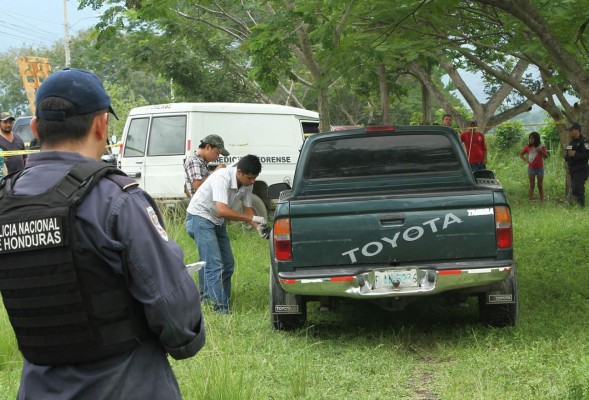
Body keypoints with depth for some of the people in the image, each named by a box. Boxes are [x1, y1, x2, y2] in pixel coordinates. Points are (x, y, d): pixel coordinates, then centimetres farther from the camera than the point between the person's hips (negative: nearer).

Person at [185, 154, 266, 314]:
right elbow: (222, 210, -41)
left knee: (227, 263, 8)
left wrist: (258, 226, -20)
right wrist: (251, 218, -37)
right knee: (214, 264, -16)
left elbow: (247, 209, 0)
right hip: (200, 215, -9)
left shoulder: (247, 184, -9)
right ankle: (220, 307, -18)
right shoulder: (223, 178, -32)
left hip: (218, 221, 9)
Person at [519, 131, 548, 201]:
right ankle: (531, 200, 0)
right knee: (532, 185, 1)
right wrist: (525, 159, -3)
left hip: (539, 168, -1)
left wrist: (541, 151, -23)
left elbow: (546, 156, -5)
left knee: (540, 186, 3)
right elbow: (521, 154, 14)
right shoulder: (528, 147, 5)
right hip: (531, 168, 1)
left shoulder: (541, 146, -1)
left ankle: (542, 201, 7)